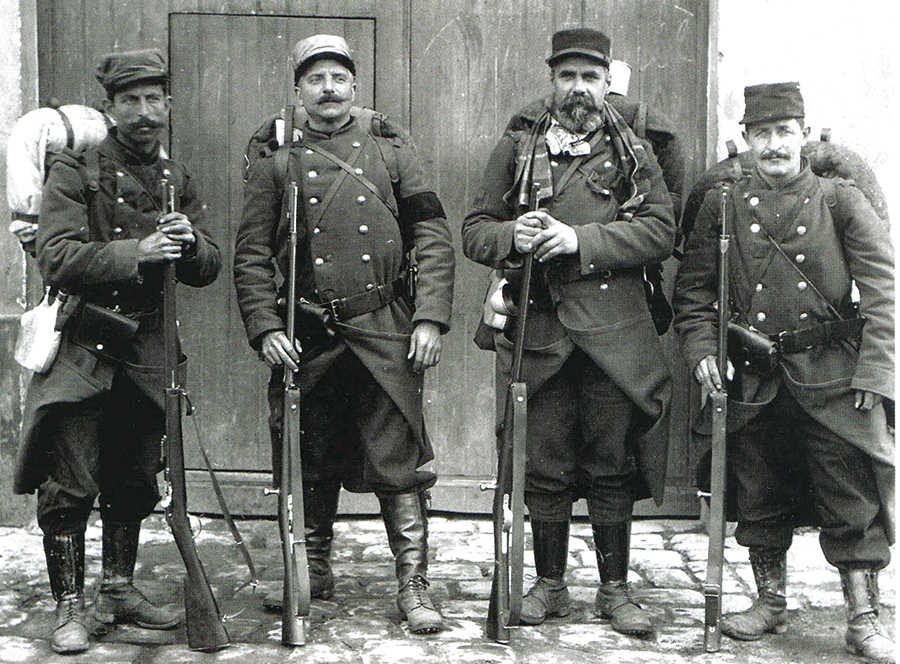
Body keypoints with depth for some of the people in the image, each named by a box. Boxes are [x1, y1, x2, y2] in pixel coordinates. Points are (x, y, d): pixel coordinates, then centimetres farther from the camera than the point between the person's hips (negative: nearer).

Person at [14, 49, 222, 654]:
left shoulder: (177, 181, 13)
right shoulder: (75, 172, -3)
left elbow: (208, 269, 9)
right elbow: (57, 259, -14)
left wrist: (189, 244, -14)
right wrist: (135, 252, -25)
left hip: (146, 349, 5)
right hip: (81, 346, -5)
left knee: (135, 479, 11)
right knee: (69, 480, -5)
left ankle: (120, 590, 25)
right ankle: (70, 607, 6)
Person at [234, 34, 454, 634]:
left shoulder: (391, 150, 9)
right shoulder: (275, 161, 9)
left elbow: (434, 238, 5)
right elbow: (251, 255, 5)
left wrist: (430, 318, -5)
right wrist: (265, 329, -7)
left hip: (386, 334, -1)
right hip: (308, 336, 1)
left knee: (398, 462, -2)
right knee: (313, 463, 11)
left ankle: (414, 586, 6)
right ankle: (315, 572, 28)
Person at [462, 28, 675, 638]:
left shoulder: (633, 151, 8)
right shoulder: (517, 147, 10)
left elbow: (660, 232, -3)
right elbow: (474, 230, 9)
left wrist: (581, 239, -14)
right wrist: (514, 237, -13)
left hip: (613, 332, -1)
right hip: (539, 329, 1)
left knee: (611, 465, 6)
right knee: (545, 465, 7)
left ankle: (615, 588, 19)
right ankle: (550, 585, 22)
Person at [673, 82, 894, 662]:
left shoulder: (842, 202, 2)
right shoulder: (722, 206, 7)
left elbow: (883, 291, -2)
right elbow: (693, 289, 10)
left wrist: (872, 373, -9)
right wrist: (702, 349, -5)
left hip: (834, 378, -2)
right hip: (754, 379, 2)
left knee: (853, 501, 0)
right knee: (759, 498, 12)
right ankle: (771, 603, 29)